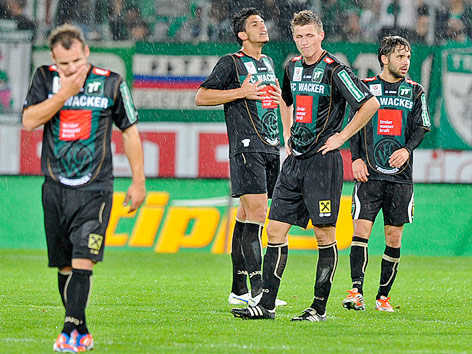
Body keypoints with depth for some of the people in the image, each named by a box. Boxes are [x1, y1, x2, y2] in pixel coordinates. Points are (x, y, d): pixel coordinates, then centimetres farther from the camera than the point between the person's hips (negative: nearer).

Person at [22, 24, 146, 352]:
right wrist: (65, 93, -15)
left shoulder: (111, 83, 0)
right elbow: (29, 121, -8)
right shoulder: (45, 79, 4)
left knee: (83, 260, -17)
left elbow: (130, 131, 8)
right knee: (65, 266, 6)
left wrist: (138, 183, 8)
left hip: (94, 189, -3)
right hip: (56, 188, 3)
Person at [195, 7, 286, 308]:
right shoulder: (231, 63, -3)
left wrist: (279, 97, 13)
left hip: (271, 147, 7)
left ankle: (239, 290, 11)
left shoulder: (268, 62, 19)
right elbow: (201, 97, -6)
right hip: (246, 147, -7)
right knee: (257, 213, -15)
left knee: (247, 215, 9)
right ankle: (257, 288, -18)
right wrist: (241, 92, -12)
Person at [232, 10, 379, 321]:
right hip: (295, 160, 7)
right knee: (276, 229, 2)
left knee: (325, 234, -2)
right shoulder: (293, 67, 12)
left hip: (323, 159, -7)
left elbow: (370, 104, -13)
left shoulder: (334, 70, -10)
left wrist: (342, 136, -10)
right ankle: (267, 305, 4)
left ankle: (320, 307, 3)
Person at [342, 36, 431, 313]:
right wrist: (356, 158, -5)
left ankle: (384, 296, 10)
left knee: (394, 237, 2)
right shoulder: (365, 87, 7)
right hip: (369, 175, -1)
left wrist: (407, 149, -15)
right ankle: (357, 291, -20)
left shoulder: (415, 91, 10)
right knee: (361, 230, -13)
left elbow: (421, 127, 4)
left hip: (401, 176, 1)